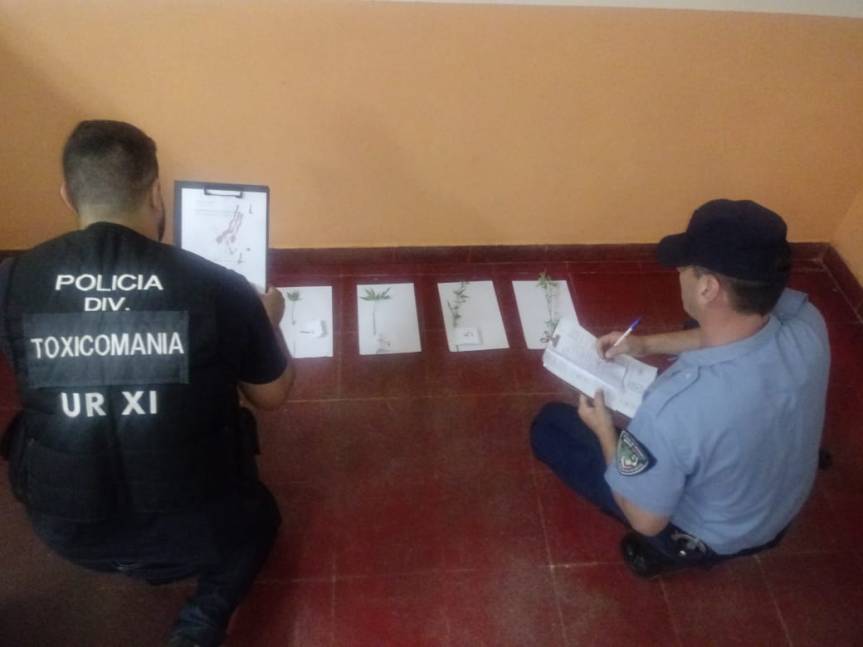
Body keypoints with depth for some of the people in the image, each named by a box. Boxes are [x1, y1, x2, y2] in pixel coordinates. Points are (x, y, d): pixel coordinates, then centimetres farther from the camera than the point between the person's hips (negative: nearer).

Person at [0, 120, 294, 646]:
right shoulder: (220, 287, -19)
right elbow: (273, 395, -3)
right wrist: (269, 320, 15)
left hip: (65, 528, 4)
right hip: (192, 527, -3)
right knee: (257, 515, 31)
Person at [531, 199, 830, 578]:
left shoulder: (674, 406, -45)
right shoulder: (805, 320, -26)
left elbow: (645, 520, -26)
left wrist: (604, 430, -13)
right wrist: (650, 344, -2)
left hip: (705, 539, -6)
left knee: (549, 425, 6)